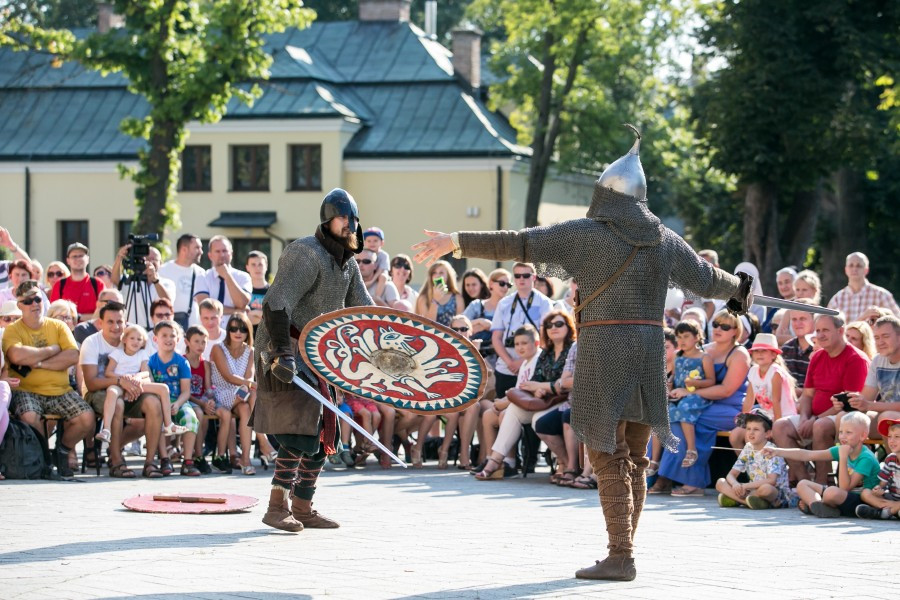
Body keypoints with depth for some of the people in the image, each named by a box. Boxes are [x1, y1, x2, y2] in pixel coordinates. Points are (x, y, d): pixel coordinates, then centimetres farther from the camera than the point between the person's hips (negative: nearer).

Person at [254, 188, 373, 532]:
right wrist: (283, 354, -35)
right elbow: (276, 305, -26)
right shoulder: (307, 255, -17)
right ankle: (277, 507, -15)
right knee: (300, 428, -18)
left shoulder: (348, 264, 13)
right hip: (285, 351, -10)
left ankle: (302, 508, 15)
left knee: (322, 433, 8)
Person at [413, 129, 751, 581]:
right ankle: (622, 553, 19)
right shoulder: (665, 239, 10)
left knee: (608, 459, -2)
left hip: (604, 352, -6)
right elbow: (706, 279, 24)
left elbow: (517, 244, -9)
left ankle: (619, 557, -3)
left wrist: (456, 242, -6)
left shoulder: (587, 233, -6)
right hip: (649, 351, 6)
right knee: (633, 459, 14)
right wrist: (739, 290, 45)